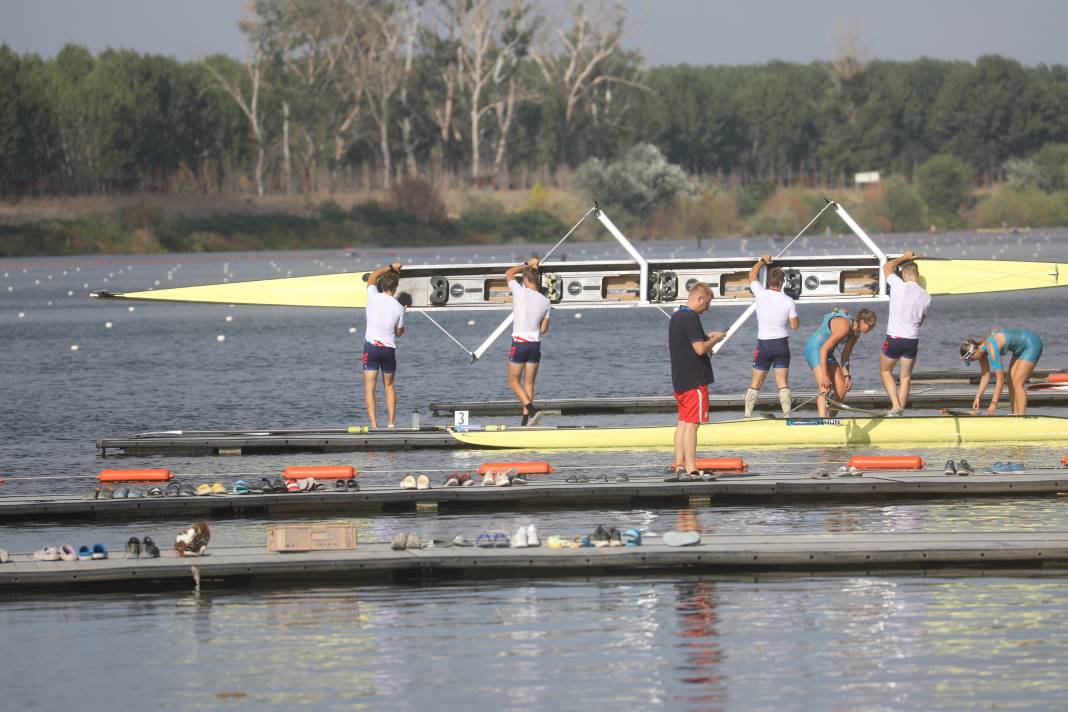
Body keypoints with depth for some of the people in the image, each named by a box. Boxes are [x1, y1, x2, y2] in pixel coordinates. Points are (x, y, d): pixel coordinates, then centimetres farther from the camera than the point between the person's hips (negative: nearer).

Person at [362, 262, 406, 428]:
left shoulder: (373, 297, -5)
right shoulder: (399, 308, -5)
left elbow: (372, 277, 16)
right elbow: (399, 332, 9)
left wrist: (390, 267, 25)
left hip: (371, 346, -1)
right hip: (389, 348, 1)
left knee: (369, 387, 0)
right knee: (389, 386, 19)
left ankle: (374, 425, -10)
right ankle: (391, 423, 14)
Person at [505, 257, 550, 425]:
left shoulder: (521, 293, -9)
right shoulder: (544, 301, 3)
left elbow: (508, 273, 10)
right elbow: (544, 329, 10)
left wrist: (527, 264, 20)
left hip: (519, 343, -4)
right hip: (536, 344, 4)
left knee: (514, 381, 6)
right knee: (529, 383, 12)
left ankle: (531, 410, -15)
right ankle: (526, 420, 11)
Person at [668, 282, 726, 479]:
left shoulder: (676, 317, 14)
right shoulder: (691, 318, -17)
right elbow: (700, 349, -22)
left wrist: (707, 337, 18)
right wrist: (715, 340, -5)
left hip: (679, 380, 9)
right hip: (694, 380, -9)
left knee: (682, 422, 12)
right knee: (691, 423, -8)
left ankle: (679, 466, 12)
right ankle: (690, 469, -9)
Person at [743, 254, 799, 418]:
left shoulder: (761, 295, -9)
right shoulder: (788, 302, -9)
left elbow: (752, 276, 10)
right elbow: (794, 325, -2)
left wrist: (762, 261, 25)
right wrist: (795, 315, 19)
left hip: (764, 344, 0)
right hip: (782, 344, 0)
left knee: (755, 384, 7)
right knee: (783, 382, 2)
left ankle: (747, 416, 6)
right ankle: (787, 415, -5)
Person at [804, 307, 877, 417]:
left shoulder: (856, 333, 2)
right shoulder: (844, 327, -27)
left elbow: (845, 355, 13)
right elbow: (823, 350, -28)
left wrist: (846, 375, 5)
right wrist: (824, 375, -29)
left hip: (827, 353, 10)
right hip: (814, 349, -10)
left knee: (842, 390, 4)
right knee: (825, 388, -23)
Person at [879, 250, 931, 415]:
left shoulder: (899, 286, -12)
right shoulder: (926, 296, -2)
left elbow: (887, 266, 7)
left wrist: (905, 257, 19)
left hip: (894, 339, -3)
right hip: (913, 339, 3)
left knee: (885, 371, 15)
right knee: (905, 376, 14)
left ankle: (895, 405, 0)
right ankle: (901, 410, 14)